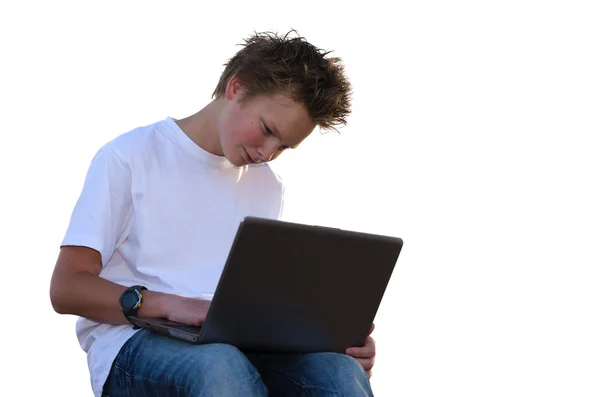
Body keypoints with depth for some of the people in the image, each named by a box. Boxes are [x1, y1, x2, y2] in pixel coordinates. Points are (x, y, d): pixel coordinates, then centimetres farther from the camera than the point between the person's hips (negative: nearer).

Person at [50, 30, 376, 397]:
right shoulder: (129, 157, 2)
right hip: (133, 343, -4)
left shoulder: (268, 185, 20)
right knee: (220, 367, -40)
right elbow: (66, 288, -5)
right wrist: (169, 305, -21)